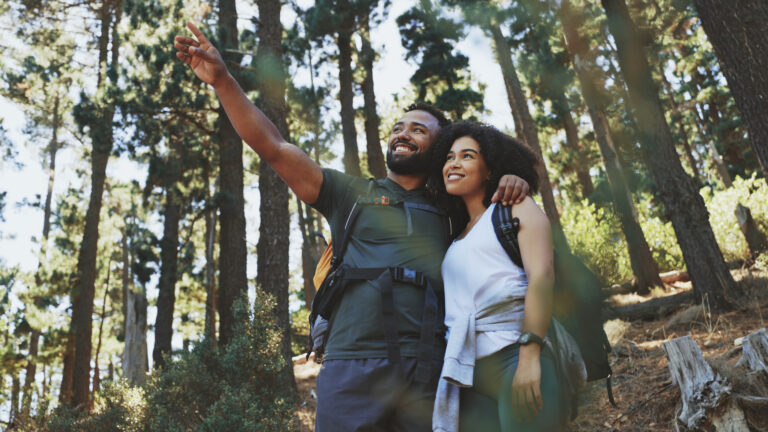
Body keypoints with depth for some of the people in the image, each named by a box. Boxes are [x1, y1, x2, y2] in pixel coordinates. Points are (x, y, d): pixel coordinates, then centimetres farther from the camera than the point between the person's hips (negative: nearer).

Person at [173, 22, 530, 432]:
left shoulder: (449, 211, 17)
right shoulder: (352, 194, 13)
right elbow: (274, 148, 7)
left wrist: (512, 183, 5)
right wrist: (223, 80, 1)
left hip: (428, 374, 2)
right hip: (353, 364, -1)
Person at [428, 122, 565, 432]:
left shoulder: (515, 207, 8)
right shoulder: (457, 235, 23)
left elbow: (541, 276, -7)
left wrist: (530, 357, -18)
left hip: (515, 356, -5)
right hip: (470, 374, 5)